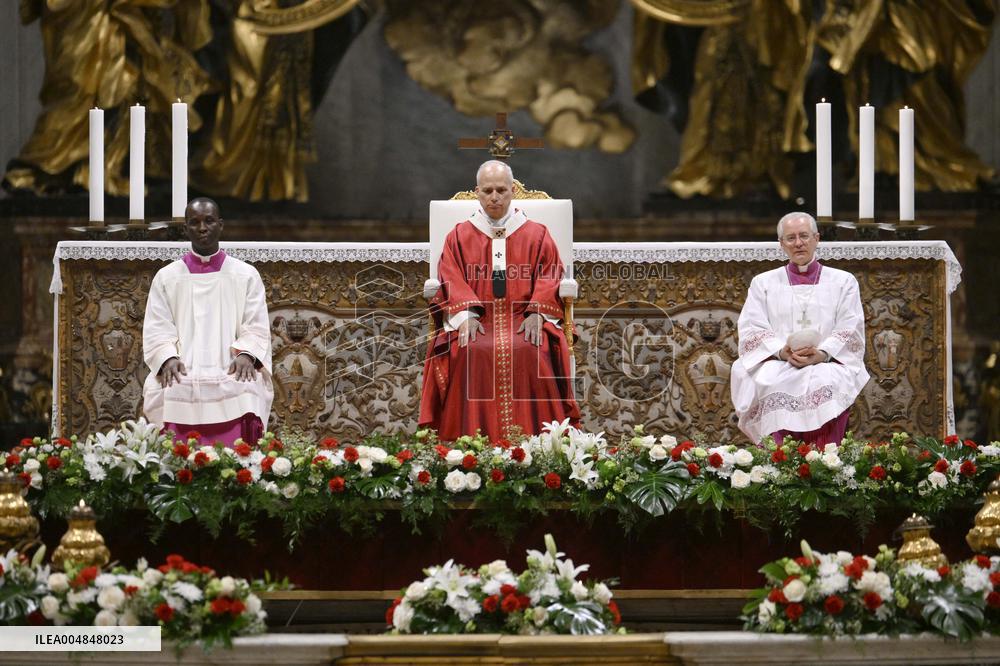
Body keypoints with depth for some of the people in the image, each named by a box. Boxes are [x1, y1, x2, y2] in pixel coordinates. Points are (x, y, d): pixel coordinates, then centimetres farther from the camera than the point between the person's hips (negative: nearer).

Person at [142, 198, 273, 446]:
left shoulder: (246, 275, 14)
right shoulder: (166, 277, 16)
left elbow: (257, 329, 7)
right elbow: (156, 331, 9)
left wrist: (245, 355, -13)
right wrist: (168, 359, -11)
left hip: (230, 372, 0)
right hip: (182, 373, 1)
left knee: (247, 390, -34)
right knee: (170, 392, -33)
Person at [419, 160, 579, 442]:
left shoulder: (537, 235, 16)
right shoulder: (459, 237, 17)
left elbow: (550, 278, 6)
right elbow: (451, 281, 5)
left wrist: (536, 314, -12)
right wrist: (466, 314, -14)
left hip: (522, 319, 0)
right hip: (477, 320, 0)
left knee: (530, 351, -34)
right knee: (471, 351, -33)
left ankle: (530, 437, -32)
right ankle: (473, 436, -32)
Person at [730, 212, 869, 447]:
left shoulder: (843, 282, 18)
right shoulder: (763, 283, 21)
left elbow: (851, 331, 6)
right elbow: (753, 330, 8)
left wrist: (821, 354, -14)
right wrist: (781, 352, -14)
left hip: (827, 364, 0)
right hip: (776, 364, 0)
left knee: (830, 383, -36)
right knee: (773, 384, -36)